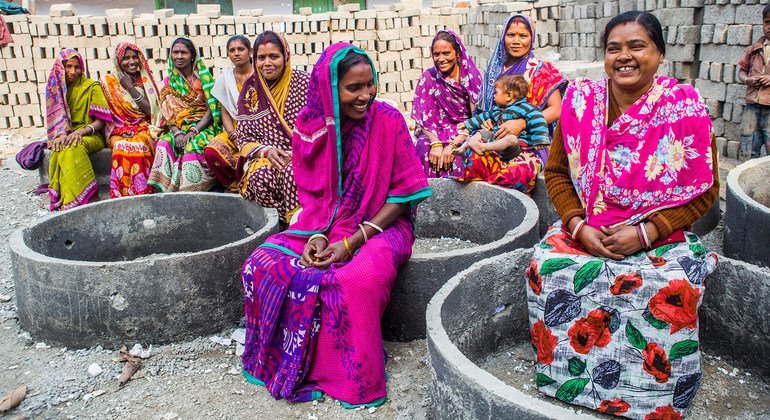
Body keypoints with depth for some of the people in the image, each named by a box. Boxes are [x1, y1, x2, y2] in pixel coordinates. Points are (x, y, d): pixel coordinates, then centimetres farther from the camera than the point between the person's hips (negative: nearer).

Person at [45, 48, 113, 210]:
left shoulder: (92, 87, 2)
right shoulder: (54, 87, 13)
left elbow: (100, 121, -3)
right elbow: (55, 120, 9)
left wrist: (80, 132, -20)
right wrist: (62, 134, -15)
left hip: (91, 136, -3)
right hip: (65, 136, 3)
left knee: (73, 147, -37)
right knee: (60, 149, -34)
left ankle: (71, 201, -36)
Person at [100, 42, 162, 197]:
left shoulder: (145, 79, 12)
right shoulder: (108, 81, 9)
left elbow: (152, 110, 1)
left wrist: (131, 88, -5)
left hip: (144, 130, 1)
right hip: (119, 132, -1)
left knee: (139, 144, -34)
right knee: (122, 146, -35)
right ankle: (125, 194, -31)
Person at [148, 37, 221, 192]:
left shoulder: (203, 78, 1)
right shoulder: (168, 82, 12)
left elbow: (211, 109, -5)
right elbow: (167, 114, 7)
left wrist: (193, 131, -17)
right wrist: (177, 133, -14)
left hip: (203, 127, -3)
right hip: (178, 129, 3)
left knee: (193, 146, -35)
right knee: (164, 144, -28)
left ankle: (190, 190, -27)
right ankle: (167, 188, -26)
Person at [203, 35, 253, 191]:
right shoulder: (225, 77, 9)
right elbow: (225, 113, 7)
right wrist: (234, 135, -12)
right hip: (235, 130, 4)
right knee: (211, 151, -25)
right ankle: (235, 185, -1)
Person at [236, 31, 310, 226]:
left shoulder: (304, 82, 1)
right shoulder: (250, 91, 10)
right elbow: (244, 139, 9)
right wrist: (266, 151, -12)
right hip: (264, 159, 3)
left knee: (292, 172, -37)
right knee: (260, 178, -32)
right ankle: (289, 223, -18)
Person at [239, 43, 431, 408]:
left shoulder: (388, 121, -12)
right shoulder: (310, 125, -1)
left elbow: (402, 194, -11)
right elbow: (311, 193, 7)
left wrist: (351, 242, -18)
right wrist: (315, 235, -14)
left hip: (381, 225, -4)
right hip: (324, 227, 4)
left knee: (357, 281, -35)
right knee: (262, 265, -16)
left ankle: (354, 380, -10)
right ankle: (284, 362, 4)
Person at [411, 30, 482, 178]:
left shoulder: (471, 76, -4)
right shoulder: (428, 78, -1)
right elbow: (423, 119, -3)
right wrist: (435, 143, -23)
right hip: (437, 133, 1)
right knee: (424, 147, -31)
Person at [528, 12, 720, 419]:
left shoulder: (684, 107, -6)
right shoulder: (580, 100, 0)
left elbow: (703, 191, -4)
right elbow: (556, 173, 5)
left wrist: (644, 232, -16)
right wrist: (578, 226, -11)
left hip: (659, 238, -2)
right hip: (586, 230, 2)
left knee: (674, 288, -30)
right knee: (548, 269, -26)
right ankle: (567, 379, -2)